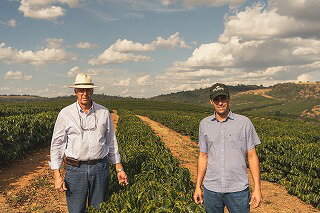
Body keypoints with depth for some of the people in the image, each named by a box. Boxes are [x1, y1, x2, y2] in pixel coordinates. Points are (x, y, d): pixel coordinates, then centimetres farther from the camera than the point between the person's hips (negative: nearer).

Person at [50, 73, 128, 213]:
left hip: (100, 169, 2)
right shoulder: (65, 114, -1)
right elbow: (57, 144, 0)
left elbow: (111, 142, 11)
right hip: (75, 169, -2)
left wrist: (119, 168, 9)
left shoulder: (104, 113, 4)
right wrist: (57, 175, -6)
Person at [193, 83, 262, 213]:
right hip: (211, 189, 2)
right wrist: (198, 186, 9)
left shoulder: (244, 123, -2)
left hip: (238, 189, -2)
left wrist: (257, 188, -3)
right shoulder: (204, 124, 6)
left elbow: (252, 156, 0)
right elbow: (203, 156, 11)